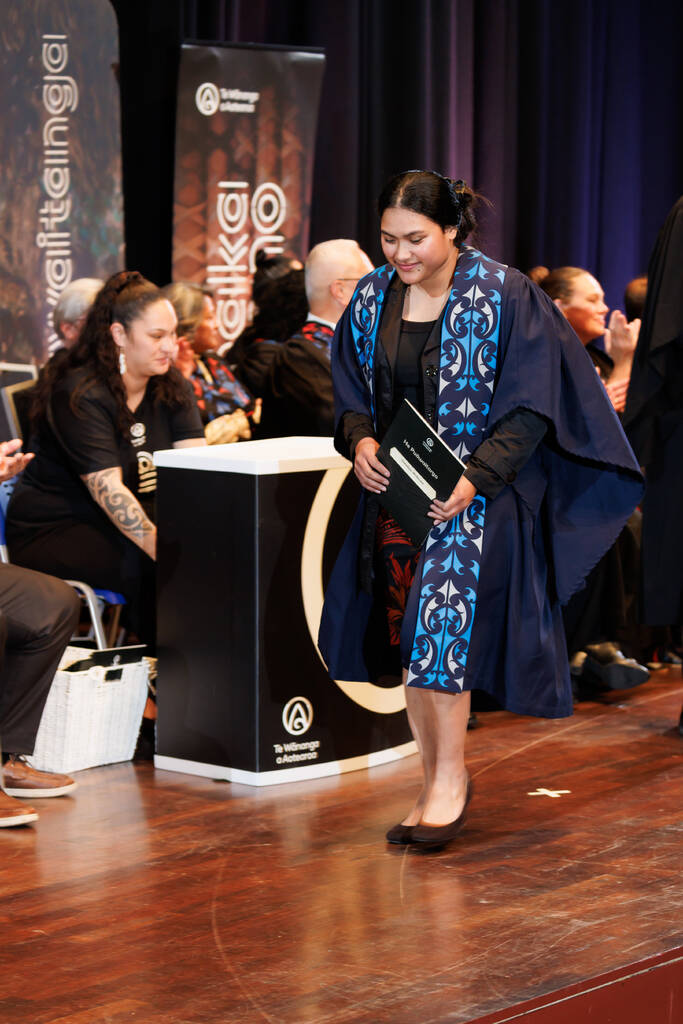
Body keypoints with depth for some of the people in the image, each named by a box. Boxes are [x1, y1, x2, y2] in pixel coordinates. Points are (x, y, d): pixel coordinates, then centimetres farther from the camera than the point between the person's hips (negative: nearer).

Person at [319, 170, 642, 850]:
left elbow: (529, 408, -11)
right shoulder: (372, 299, 5)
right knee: (410, 637, 5)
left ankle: (450, 780, -3)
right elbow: (350, 390, 14)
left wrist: (476, 477, -22)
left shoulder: (504, 297, -10)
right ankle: (437, 787, 16)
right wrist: (360, 440, -8)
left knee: (441, 624, -16)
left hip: (477, 494, -5)